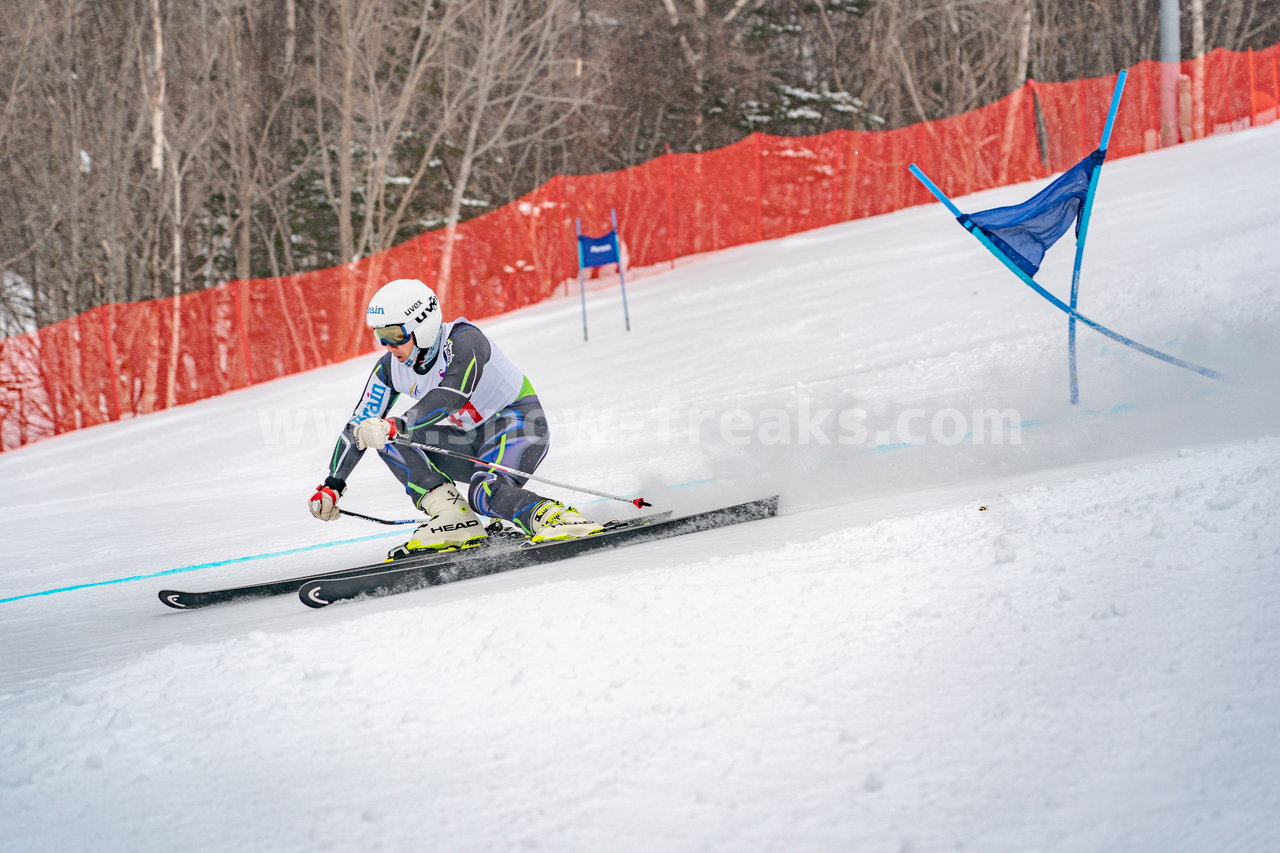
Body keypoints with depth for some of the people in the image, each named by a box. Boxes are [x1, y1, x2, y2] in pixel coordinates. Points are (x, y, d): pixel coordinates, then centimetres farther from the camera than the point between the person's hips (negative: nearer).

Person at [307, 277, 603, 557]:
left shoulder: (464, 339, -23)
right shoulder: (390, 368, -4)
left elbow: (453, 394, -40)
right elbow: (359, 426, -1)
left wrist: (398, 426, -53)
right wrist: (332, 485, -10)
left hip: (519, 422, -8)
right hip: (472, 443, 8)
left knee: (485, 493, -35)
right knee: (389, 440, -13)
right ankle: (453, 519, -21)